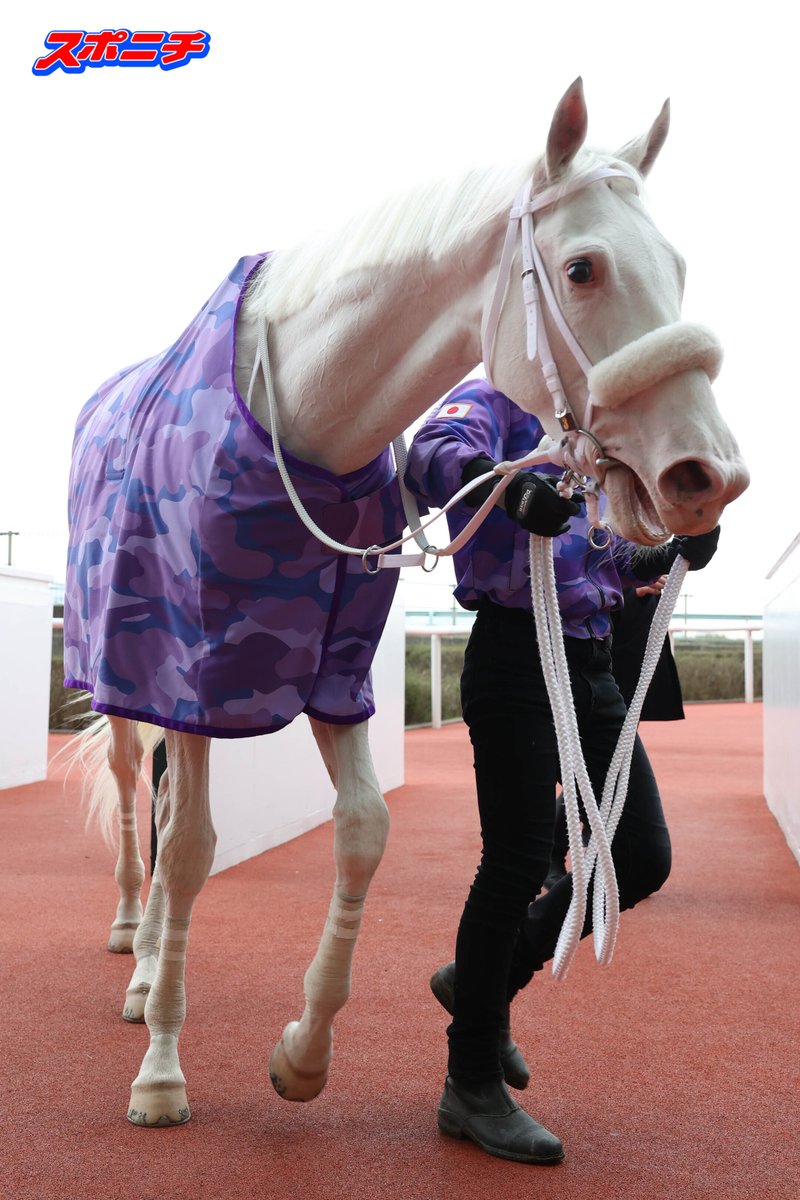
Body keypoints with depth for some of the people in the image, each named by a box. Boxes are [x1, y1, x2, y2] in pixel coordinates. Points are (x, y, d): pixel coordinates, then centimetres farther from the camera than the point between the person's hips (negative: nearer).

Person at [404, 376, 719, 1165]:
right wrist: (507, 485, -43)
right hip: (516, 653, -8)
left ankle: (487, 982, 23)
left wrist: (671, 554, 13)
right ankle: (472, 1088, 11)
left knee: (643, 857, 5)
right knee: (518, 861, -6)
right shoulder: (501, 398, 0)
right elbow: (433, 455, -23)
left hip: (590, 664, 8)